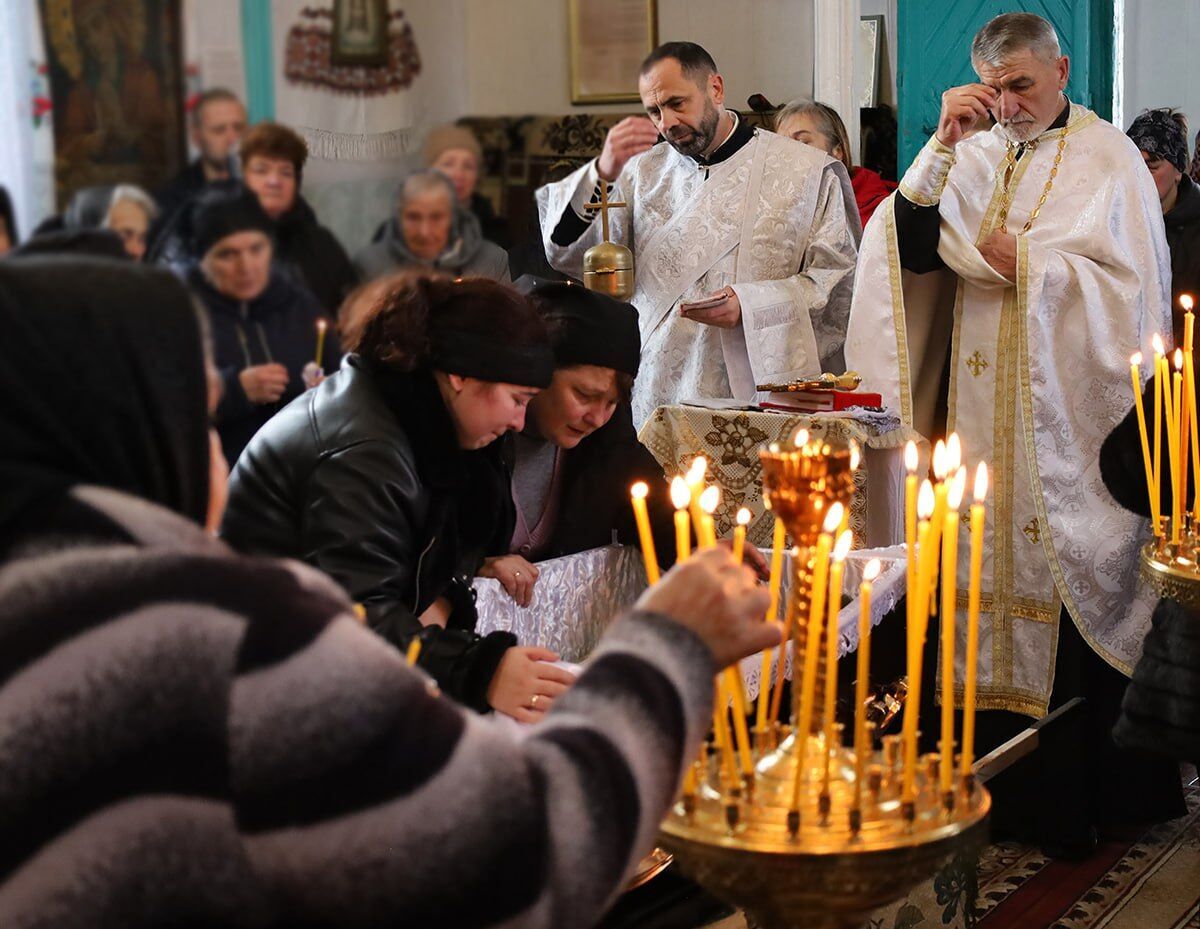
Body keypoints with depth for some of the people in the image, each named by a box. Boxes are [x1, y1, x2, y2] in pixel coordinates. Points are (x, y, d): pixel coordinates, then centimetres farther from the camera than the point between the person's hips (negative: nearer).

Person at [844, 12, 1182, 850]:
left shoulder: (1108, 158, 0)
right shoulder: (974, 155, 11)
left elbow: (1128, 284, -6)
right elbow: (913, 249, -1)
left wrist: (1023, 263, -13)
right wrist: (942, 146, -9)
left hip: (1067, 418, -4)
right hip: (984, 419, 4)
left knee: (1073, 591, -2)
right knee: (995, 582, 3)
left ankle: (1089, 795, 9)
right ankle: (1008, 789, 13)